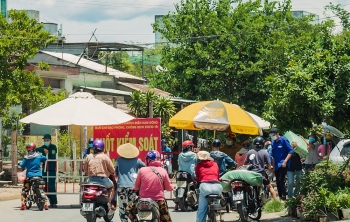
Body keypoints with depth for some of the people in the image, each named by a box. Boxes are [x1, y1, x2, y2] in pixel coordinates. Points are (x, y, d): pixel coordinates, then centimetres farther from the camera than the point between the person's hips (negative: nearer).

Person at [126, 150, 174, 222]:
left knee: (129, 209, 23)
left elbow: (136, 187, 4)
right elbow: (169, 188, 3)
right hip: (159, 201, 0)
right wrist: (172, 187, 26)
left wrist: (134, 188, 27)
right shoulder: (163, 171, -4)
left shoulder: (142, 170, -5)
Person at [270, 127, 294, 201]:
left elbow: (291, 151, -12)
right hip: (276, 165, 7)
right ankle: (279, 197, 17)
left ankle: (283, 198, -11)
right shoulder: (273, 142, 10)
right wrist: (273, 165, 16)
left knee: (281, 181, -14)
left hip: (282, 165, -7)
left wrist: (285, 161, -17)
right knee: (278, 182, 9)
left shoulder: (283, 140, -9)